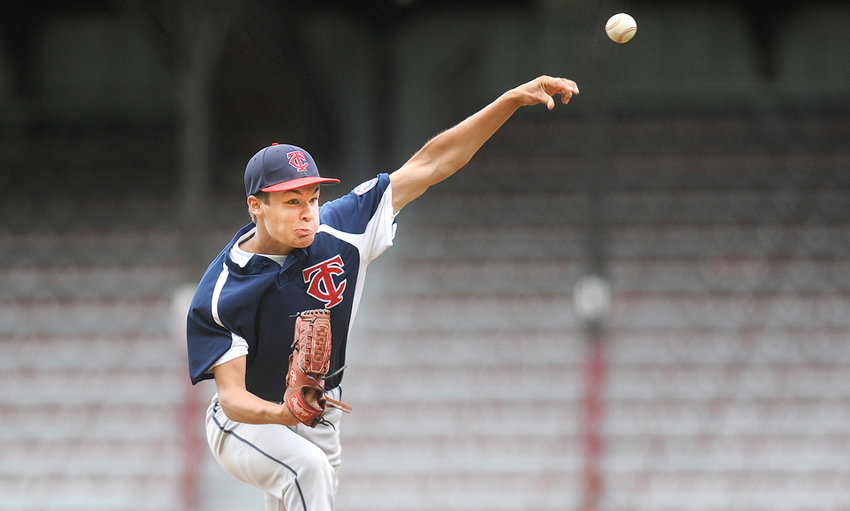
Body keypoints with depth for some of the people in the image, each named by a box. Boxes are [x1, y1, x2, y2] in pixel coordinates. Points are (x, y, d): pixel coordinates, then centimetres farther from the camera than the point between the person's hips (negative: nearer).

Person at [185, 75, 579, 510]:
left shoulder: (336, 233, -15)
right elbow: (231, 396, -26)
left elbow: (429, 165, -13)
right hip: (246, 422, -5)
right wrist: (283, 413, -49)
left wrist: (513, 100, -18)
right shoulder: (217, 296, -24)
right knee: (308, 467, -33)